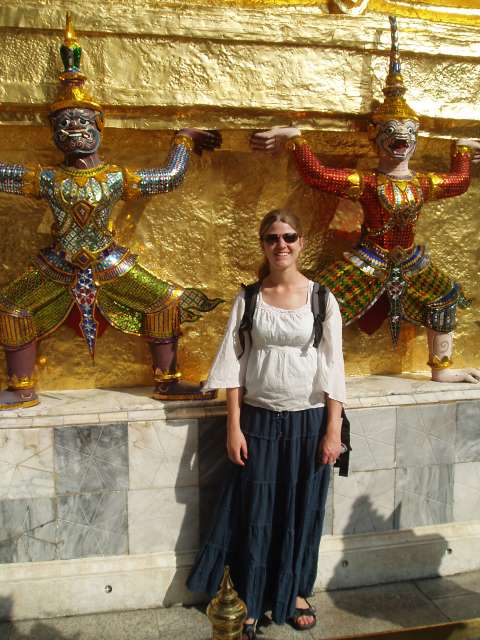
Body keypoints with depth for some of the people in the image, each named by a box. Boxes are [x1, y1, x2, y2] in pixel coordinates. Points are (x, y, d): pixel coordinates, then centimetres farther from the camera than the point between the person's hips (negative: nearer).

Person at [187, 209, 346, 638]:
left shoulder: (321, 298, -2)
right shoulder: (248, 298, 0)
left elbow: (333, 368, -3)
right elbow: (234, 364, -1)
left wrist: (333, 430, -6)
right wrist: (234, 426, -5)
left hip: (308, 420, 0)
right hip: (259, 420, 0)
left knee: (303, 511, 13)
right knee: (255, 513, 8)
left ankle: (296, 592, 37)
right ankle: (249, 603, 28)